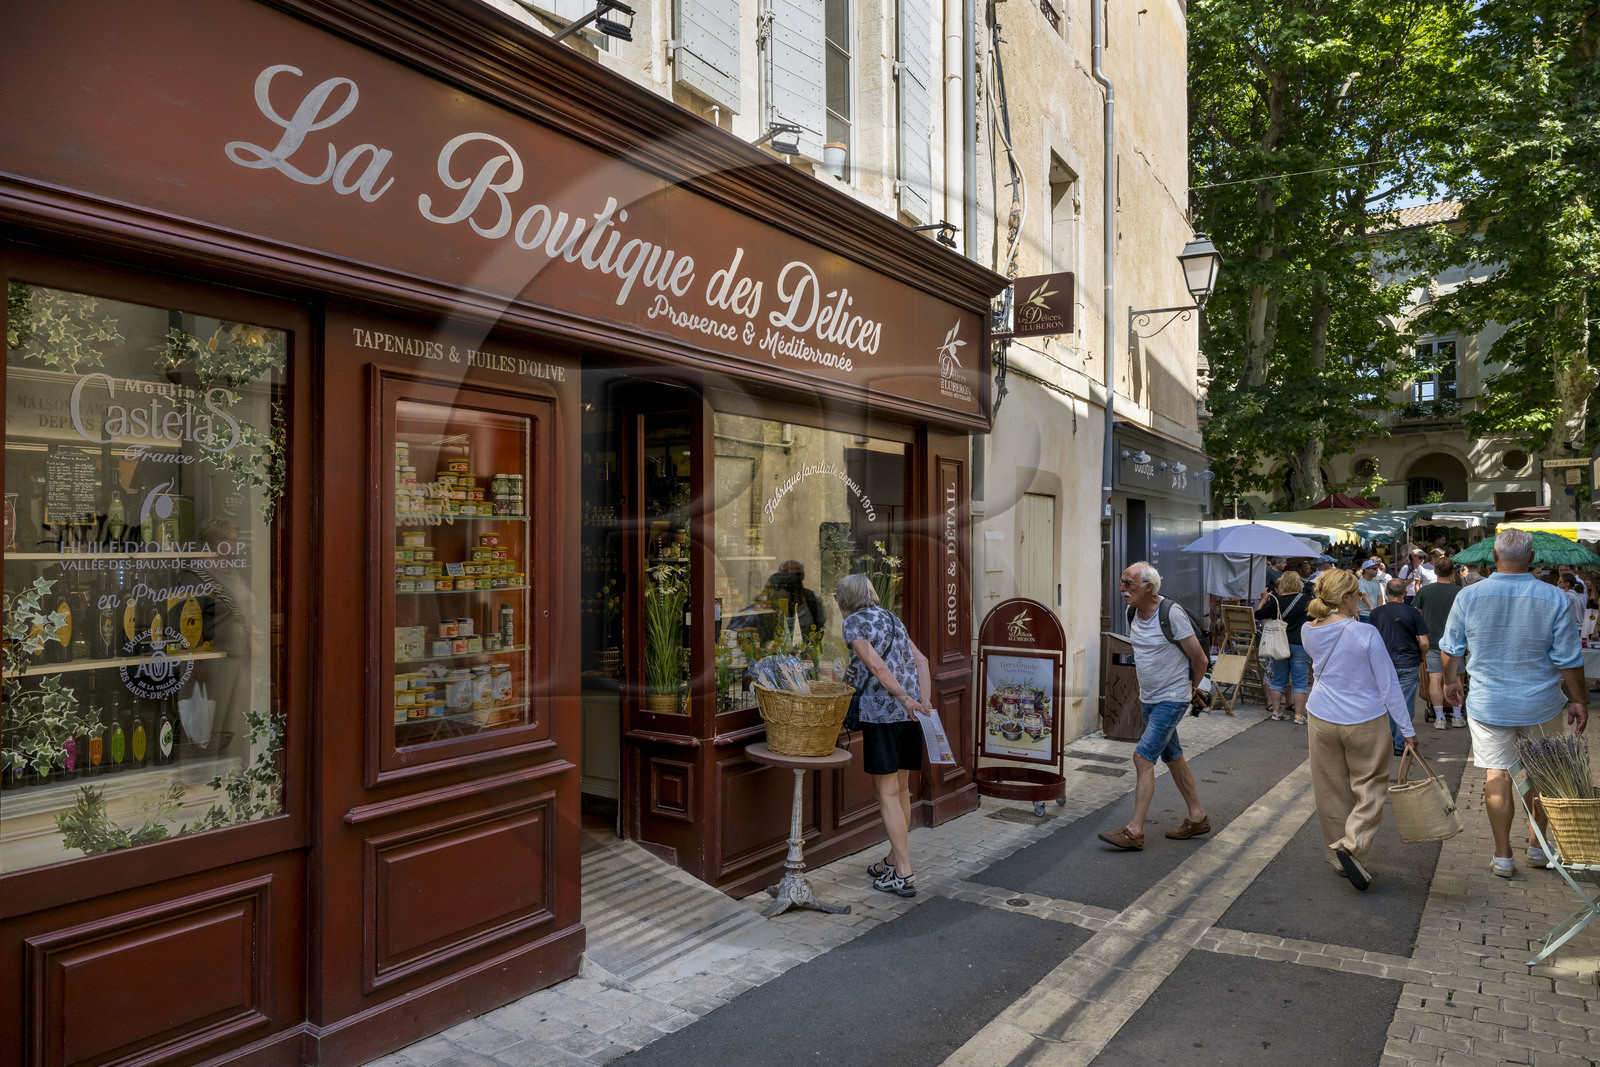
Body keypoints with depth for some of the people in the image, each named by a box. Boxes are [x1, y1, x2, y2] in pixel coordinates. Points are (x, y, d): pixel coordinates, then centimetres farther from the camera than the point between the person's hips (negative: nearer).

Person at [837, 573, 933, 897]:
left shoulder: (853, 623, -1)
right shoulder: (893, 619, 19)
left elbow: (876, 665, -14)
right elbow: (921, 661, 9)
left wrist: (905, 699, -17)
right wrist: (923, 702, -1)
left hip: (881, 712, -7)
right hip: (910, 713, 7)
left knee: (887, 793, -2)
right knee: (901, 789, 15)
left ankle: (904, 874, -2)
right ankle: (893, 861, 28)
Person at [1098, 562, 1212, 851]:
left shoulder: (1172, 614, -20)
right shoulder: (1134, 614, 3)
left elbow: (1199, 659, -12)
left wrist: (1190, 688, 1)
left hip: (1172, 699, -8)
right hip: (1149, 698, 8)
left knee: (1143, 757, -14)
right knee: (1172, 757, 17)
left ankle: (1134, 831, -12)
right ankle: (1197, 818, 32)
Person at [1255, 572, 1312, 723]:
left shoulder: (1275, 601, -7)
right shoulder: (1306, 600, -6)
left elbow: (1258, 614, -2)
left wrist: (1263, 599, 12)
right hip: (1299, 644, -1)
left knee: (1279, 679, 11)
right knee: (1299, 680, 4)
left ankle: (1276, 711, 15)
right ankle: (1299, 715, 4)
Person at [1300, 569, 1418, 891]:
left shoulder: (1309, 631, -3)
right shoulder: (1366, 634, -16)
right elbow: (1388, 685, -11)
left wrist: (1348, 620, 14)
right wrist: (1408, 730, -3)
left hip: (1322, 720, 4)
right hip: (1364, 722, -4)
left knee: (1332, 789, 15)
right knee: (1370, 786, 7)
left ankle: (1339, 856, 24)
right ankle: (1352, 844, -12)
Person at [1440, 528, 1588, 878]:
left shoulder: (1469, 596, -9)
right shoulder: (1555, 599, -12)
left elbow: (1451, 648, 2)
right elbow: (1569, 659, -7)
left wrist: (1451, 679, 19)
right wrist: (1578, 701, 5)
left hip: (1488, 703, 0)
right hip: (1541, 704, 0)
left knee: (1497, 775, 7)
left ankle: (1503, 857, 14)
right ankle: (1537, 846, 32)